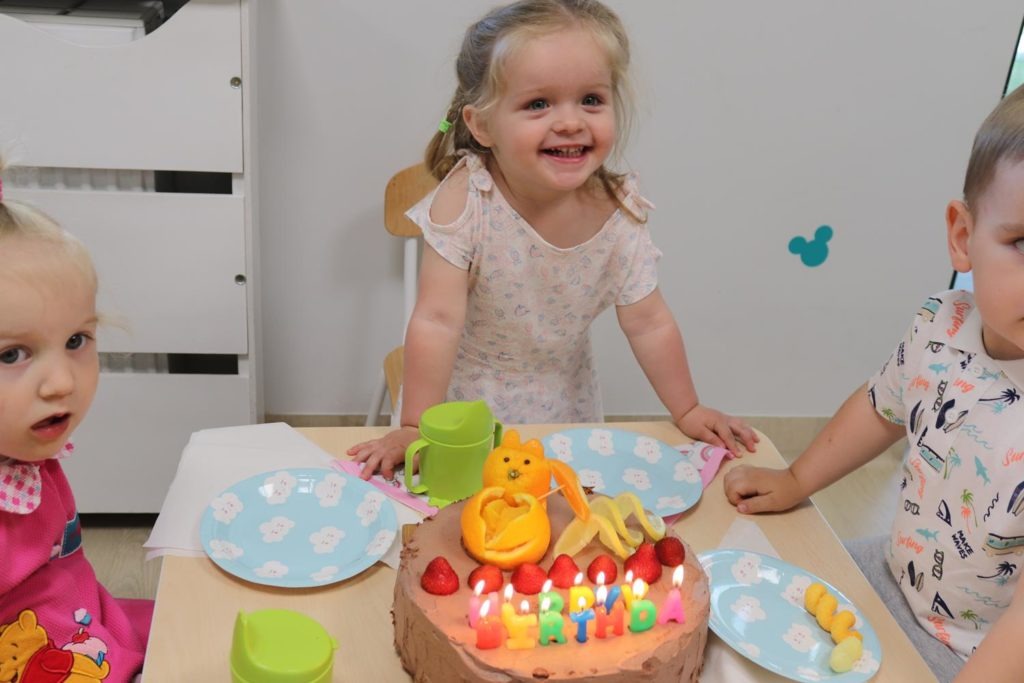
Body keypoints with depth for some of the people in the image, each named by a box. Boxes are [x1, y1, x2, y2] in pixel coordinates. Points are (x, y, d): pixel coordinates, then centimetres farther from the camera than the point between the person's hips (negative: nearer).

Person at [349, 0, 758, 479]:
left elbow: (649, 324, -8)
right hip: (467, 400, -2)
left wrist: (687, 411, -5)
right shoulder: (466, 197, -28)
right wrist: (417, 429, -28)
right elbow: (437, 321, -28)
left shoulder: (619, 213, -18)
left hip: (566, 404, 3)